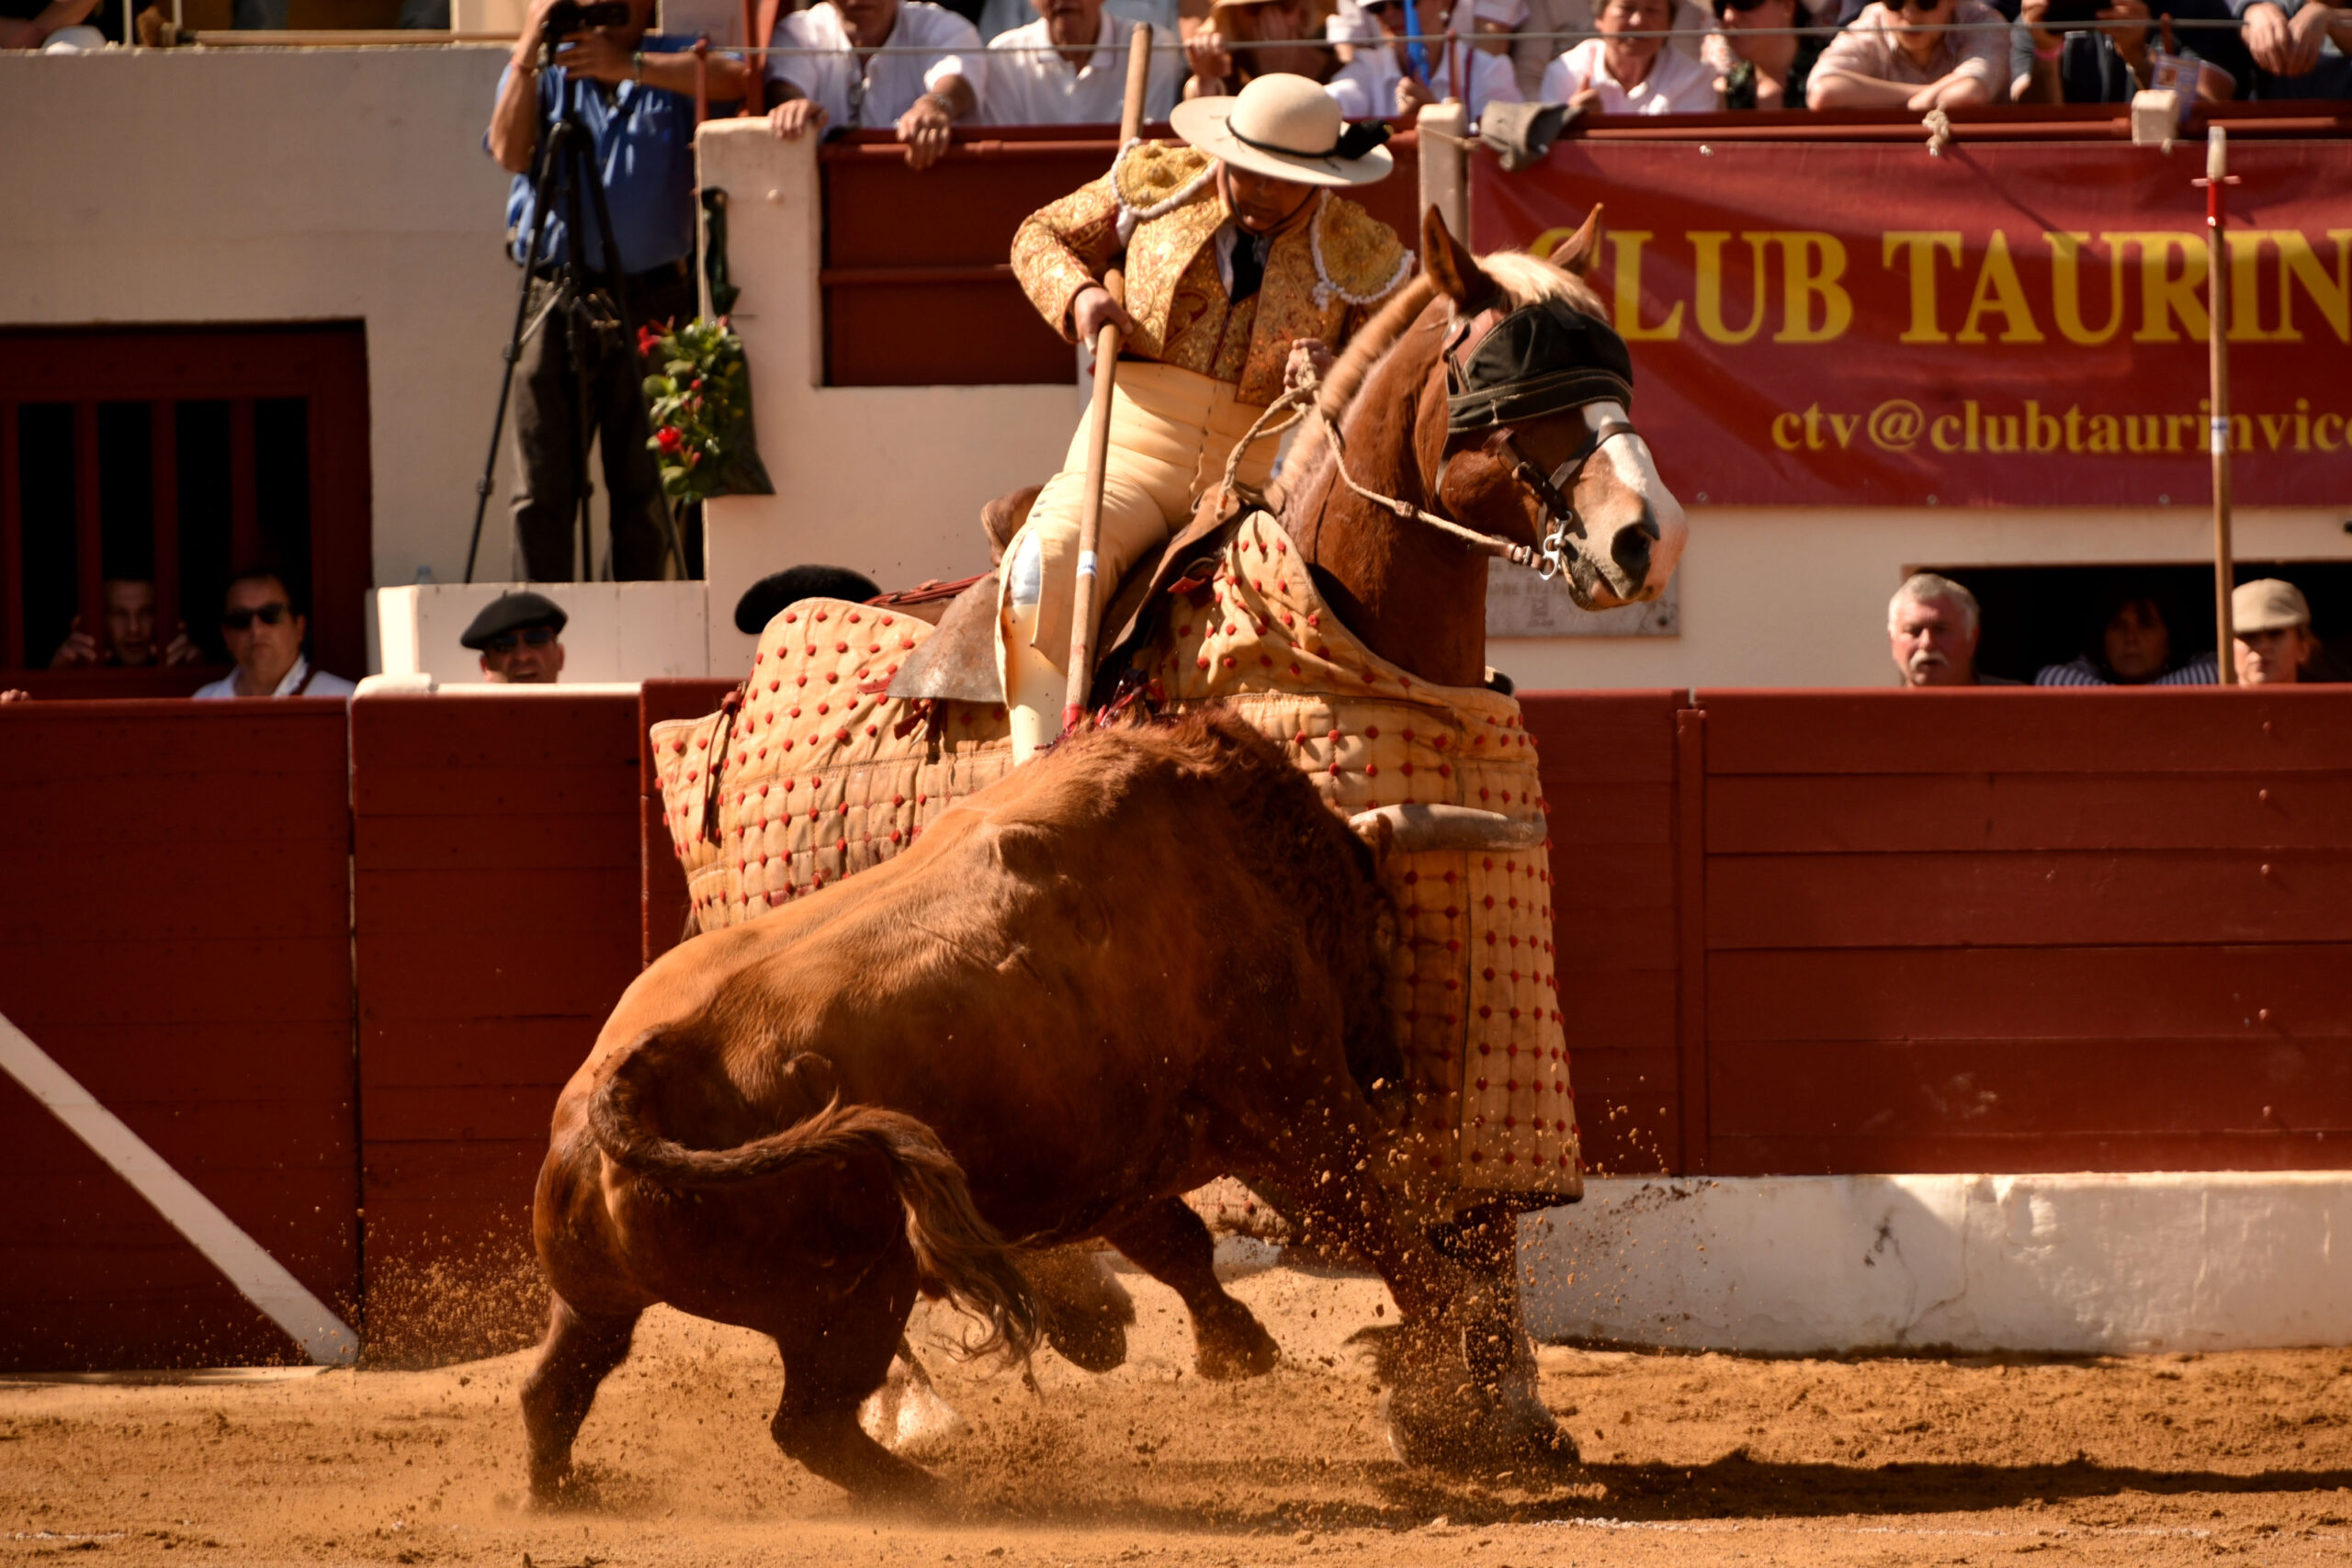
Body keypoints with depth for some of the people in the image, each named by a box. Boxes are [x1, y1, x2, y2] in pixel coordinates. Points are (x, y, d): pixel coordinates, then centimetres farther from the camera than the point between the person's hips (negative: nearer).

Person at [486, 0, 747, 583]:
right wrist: (528, 52, -9)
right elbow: (510, 152, -4)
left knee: (645, 486, -2)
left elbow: (735, 80, -13)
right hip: (555, 300, 1)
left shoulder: (674, 66, 10)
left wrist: (629, 66, -17)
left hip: (652, 300, -1)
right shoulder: (543, 71, 13)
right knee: (543, 487, -5)